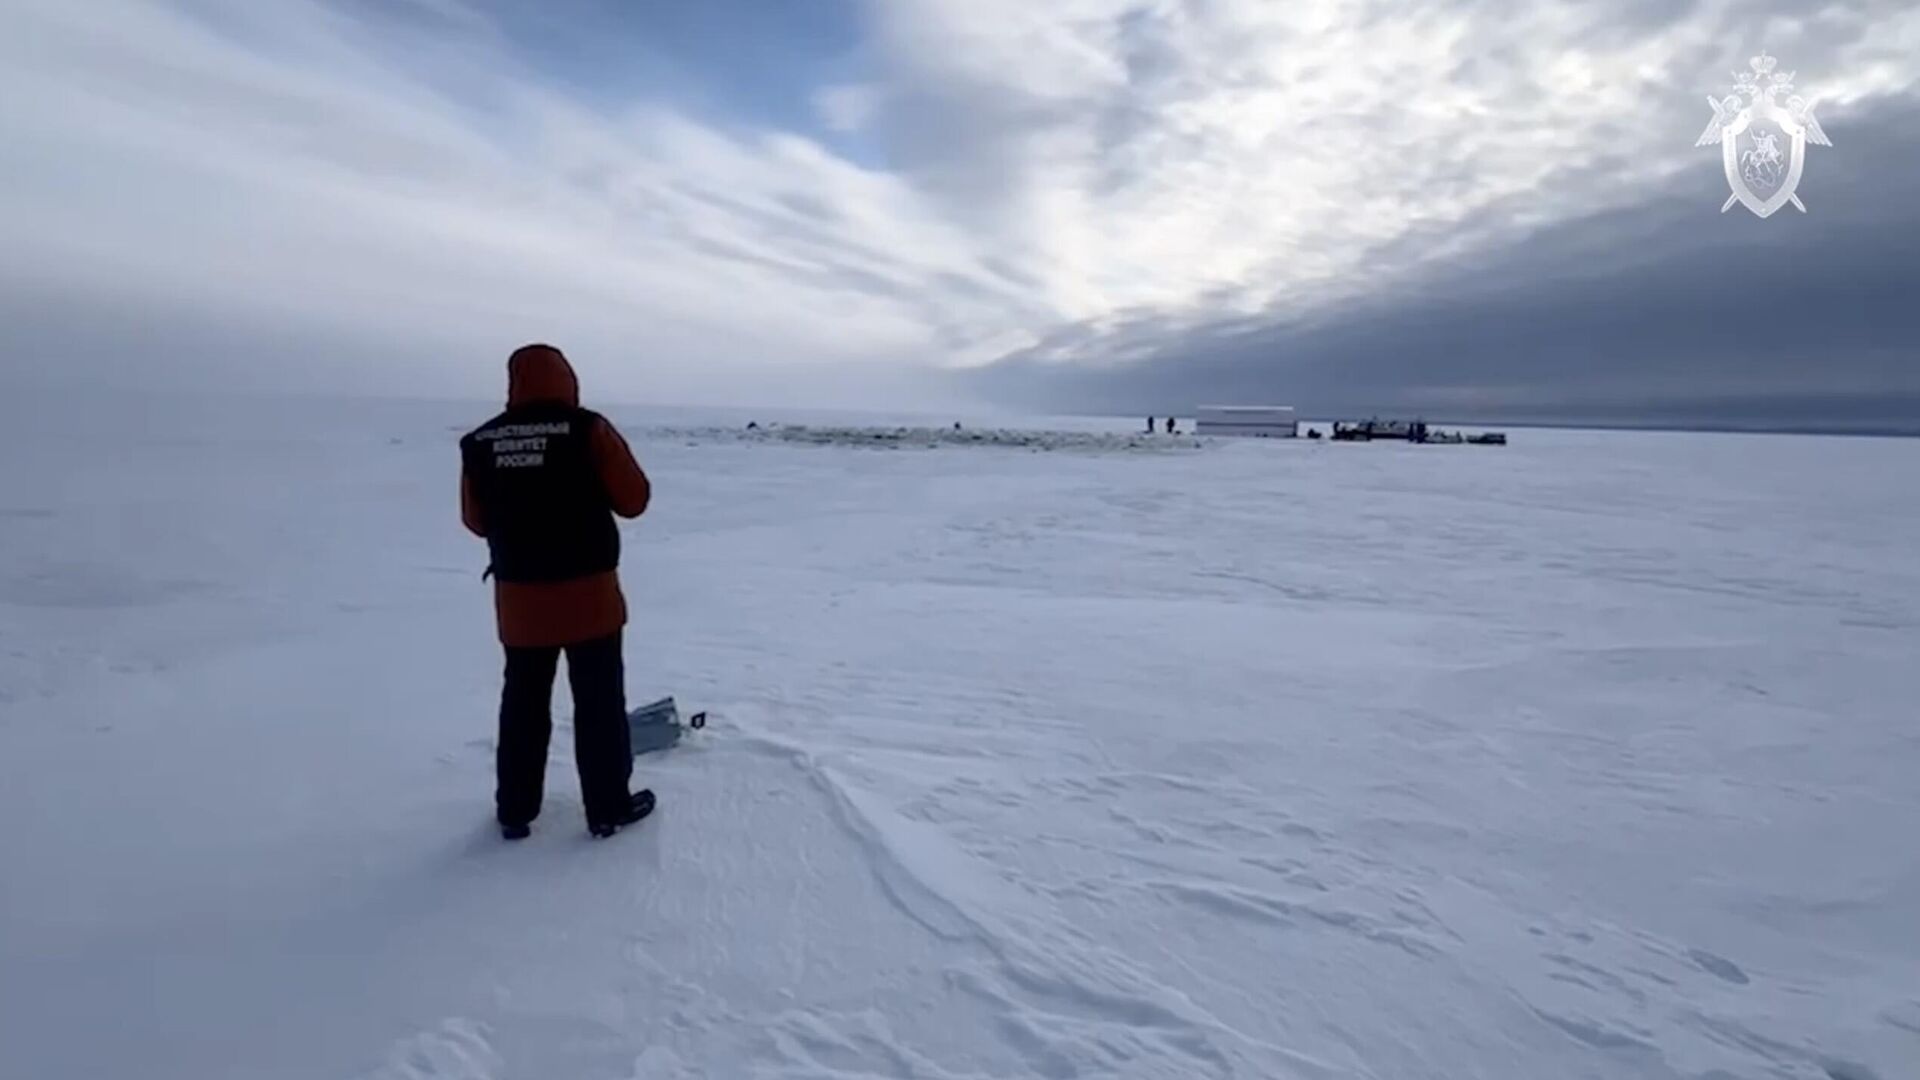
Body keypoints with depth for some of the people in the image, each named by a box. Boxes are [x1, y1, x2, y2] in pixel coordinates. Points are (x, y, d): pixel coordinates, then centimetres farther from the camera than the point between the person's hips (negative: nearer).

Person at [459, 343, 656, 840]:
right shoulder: (588, 429, -12)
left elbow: (477, 520, 9)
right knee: (599, 701, 8)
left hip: (518, 598, 4)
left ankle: (515, 810, 27)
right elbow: (633, 500, -7)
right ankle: (609, 807, 18)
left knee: (523, 702, 16)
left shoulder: (478, 443, 1)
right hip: (588, 593, -3)